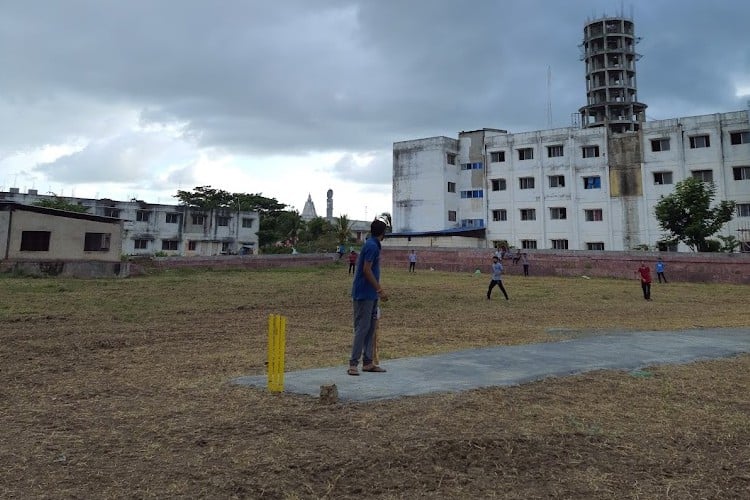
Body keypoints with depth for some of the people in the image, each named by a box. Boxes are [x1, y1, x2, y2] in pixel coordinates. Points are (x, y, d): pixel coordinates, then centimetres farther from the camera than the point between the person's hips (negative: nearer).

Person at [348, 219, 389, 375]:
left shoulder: (373, 245, 14)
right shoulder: (372, 246, -16)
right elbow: (366, 270, -21)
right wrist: (380, 289, -19)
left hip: (370, 295, 10)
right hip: (364, 295, -10)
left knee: (370, 328, 10)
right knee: (362, 328, -8)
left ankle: (368, 362, 15)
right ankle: (353, 364, -4)